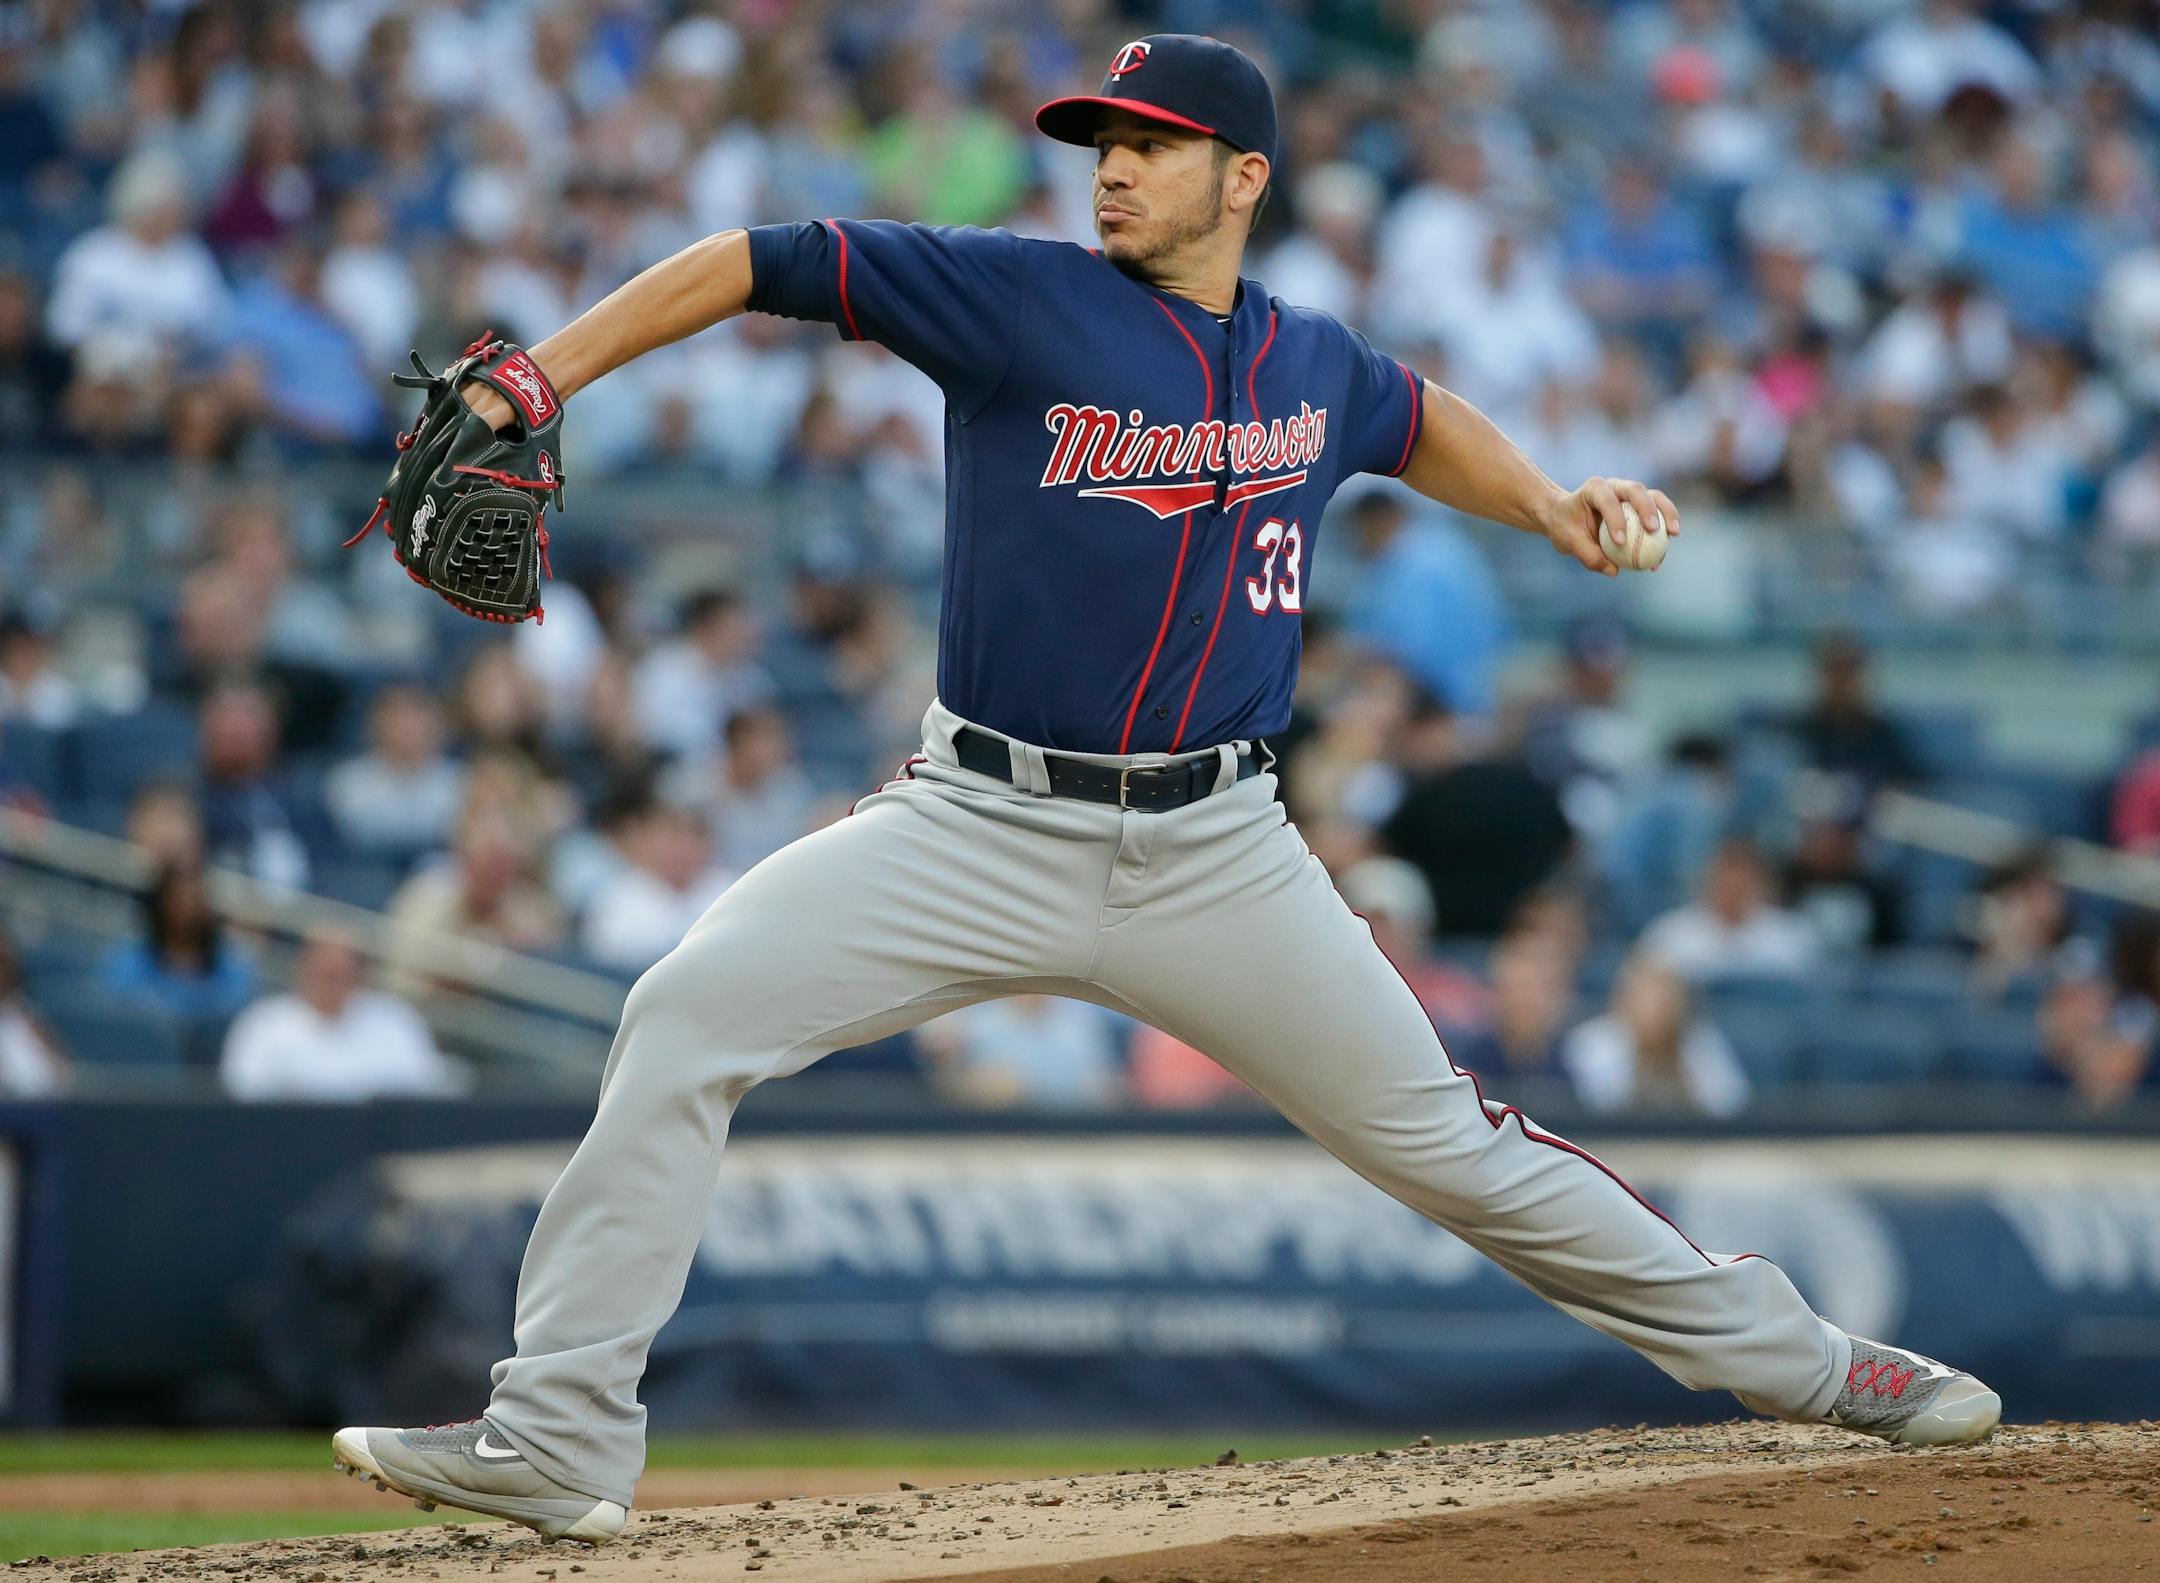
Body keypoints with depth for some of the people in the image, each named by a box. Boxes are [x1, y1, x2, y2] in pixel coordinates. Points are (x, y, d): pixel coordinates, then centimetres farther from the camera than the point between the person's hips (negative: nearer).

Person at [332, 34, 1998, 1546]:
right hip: (982, 837, -2)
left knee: (1440, 1137, 4)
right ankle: (561, 1440, -16)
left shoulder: (1314, 363, 8)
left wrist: (1552, 507, 17)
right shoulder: (1019, 299, -5)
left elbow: (1413, 414, 33)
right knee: (690, 1017, -19)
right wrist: (538, 384, -18)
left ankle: (1792, 1358, 19)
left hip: (1216, 857, 2)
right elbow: (757, 265, -9)